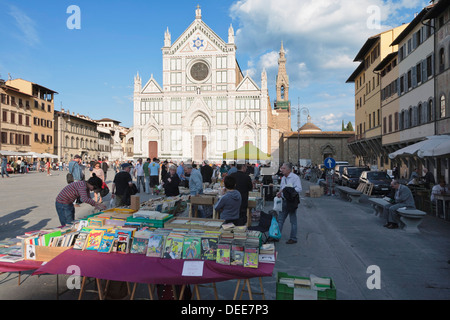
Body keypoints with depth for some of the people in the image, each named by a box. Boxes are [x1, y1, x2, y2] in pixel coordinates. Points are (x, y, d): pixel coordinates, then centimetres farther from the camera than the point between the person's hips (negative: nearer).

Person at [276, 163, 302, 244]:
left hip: (292, 201, -7)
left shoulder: (295, 177, -12)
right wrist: (279, 193, 2)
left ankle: (293, 238, 16)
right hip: (284, 201, 7)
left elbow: (299, 189, -21)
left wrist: (288, 190, -26)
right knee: (280, 219, 10)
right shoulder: (283, 178, 12)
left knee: (293, 221, 4)